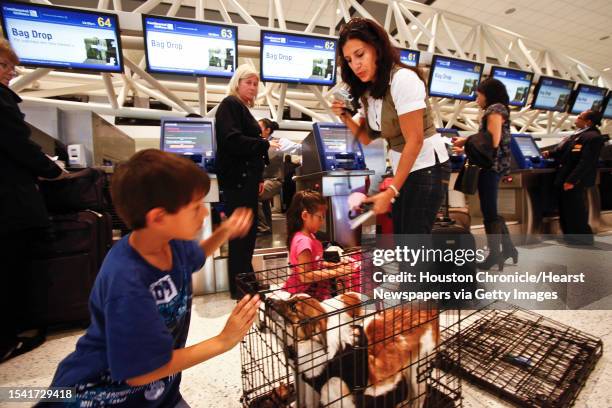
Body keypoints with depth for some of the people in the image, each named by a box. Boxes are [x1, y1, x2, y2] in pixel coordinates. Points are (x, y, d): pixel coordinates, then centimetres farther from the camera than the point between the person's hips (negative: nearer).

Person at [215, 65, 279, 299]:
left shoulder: (244, 108, 22)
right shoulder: (230, 104, -5)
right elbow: (232, 140, -21)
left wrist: (259, 177, 17)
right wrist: (265, 144, -15)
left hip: (247, 178, 10)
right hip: (237, 178, -10)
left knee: (248, 231, 13)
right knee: (241, 232, -5)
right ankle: (239, 287, 6)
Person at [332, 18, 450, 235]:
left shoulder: (402, 78, -17)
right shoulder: (367, 90, 9)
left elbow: (414, 141, -19)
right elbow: (369, 139, 10)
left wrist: (390, 192, -19)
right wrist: (345, 117, -6)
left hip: (426, 168, -8)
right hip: (404, 169, 8)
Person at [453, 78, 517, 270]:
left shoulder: (495, 109, -9)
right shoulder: (495, 110, 19)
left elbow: (493, 142, -18)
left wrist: (466, 150, -11)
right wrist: (467, 140, 17)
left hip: (491, 166, -10)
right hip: (492, 166, 10)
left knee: (489, 212, -5)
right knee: (491, 211, 15)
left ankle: (495, 255, 3)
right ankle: (508, 248, 24)